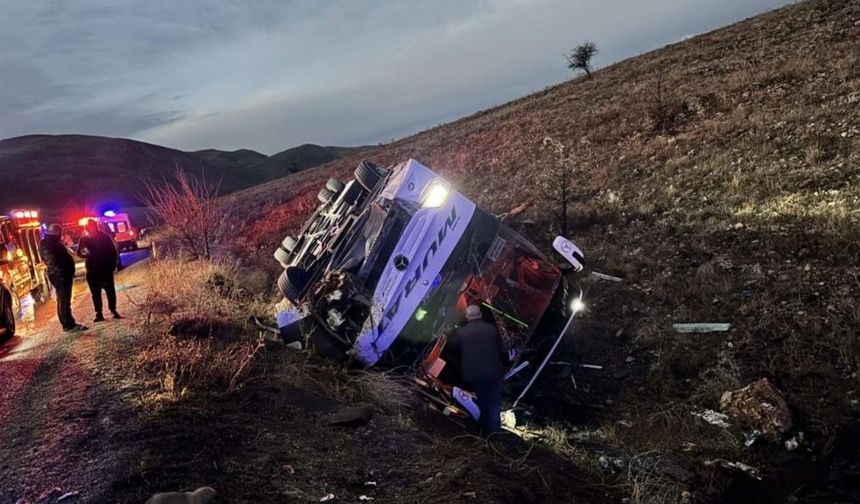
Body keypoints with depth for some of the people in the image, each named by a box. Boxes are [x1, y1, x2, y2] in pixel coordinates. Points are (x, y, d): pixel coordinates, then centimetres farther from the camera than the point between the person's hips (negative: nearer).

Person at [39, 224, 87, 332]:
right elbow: (51, 261, -24)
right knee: (64, 301, -10)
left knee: (63, 300, 14)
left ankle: (68, 324, 20)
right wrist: (60, 273, -31)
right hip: (60, 276, -11)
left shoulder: (52, 243, 20)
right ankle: (69, 325, -10)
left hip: (63, 275, 11)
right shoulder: (47, 245, -13)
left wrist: (69, 273, 25)